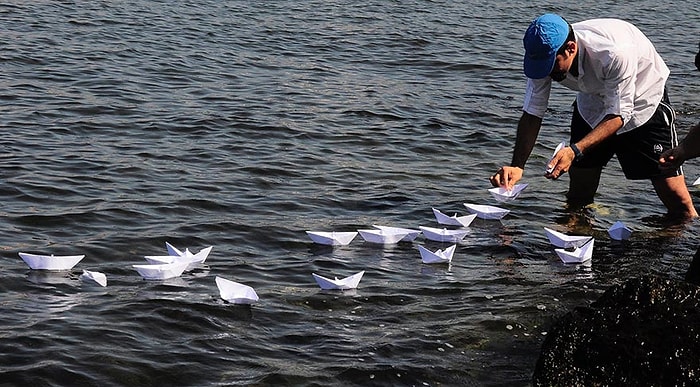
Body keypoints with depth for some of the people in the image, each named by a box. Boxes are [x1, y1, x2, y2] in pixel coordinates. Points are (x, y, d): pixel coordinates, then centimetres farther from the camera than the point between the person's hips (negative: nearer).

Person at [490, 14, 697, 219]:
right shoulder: (545, 55, -23)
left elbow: (619, 115, -32)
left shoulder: (615, 54, -39)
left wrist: (574, 150, -44)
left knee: (679, 202, -11)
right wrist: (517, 165, -30)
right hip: (592, 105, 5)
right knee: (578, 198, 4)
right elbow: (532, 113, -17)